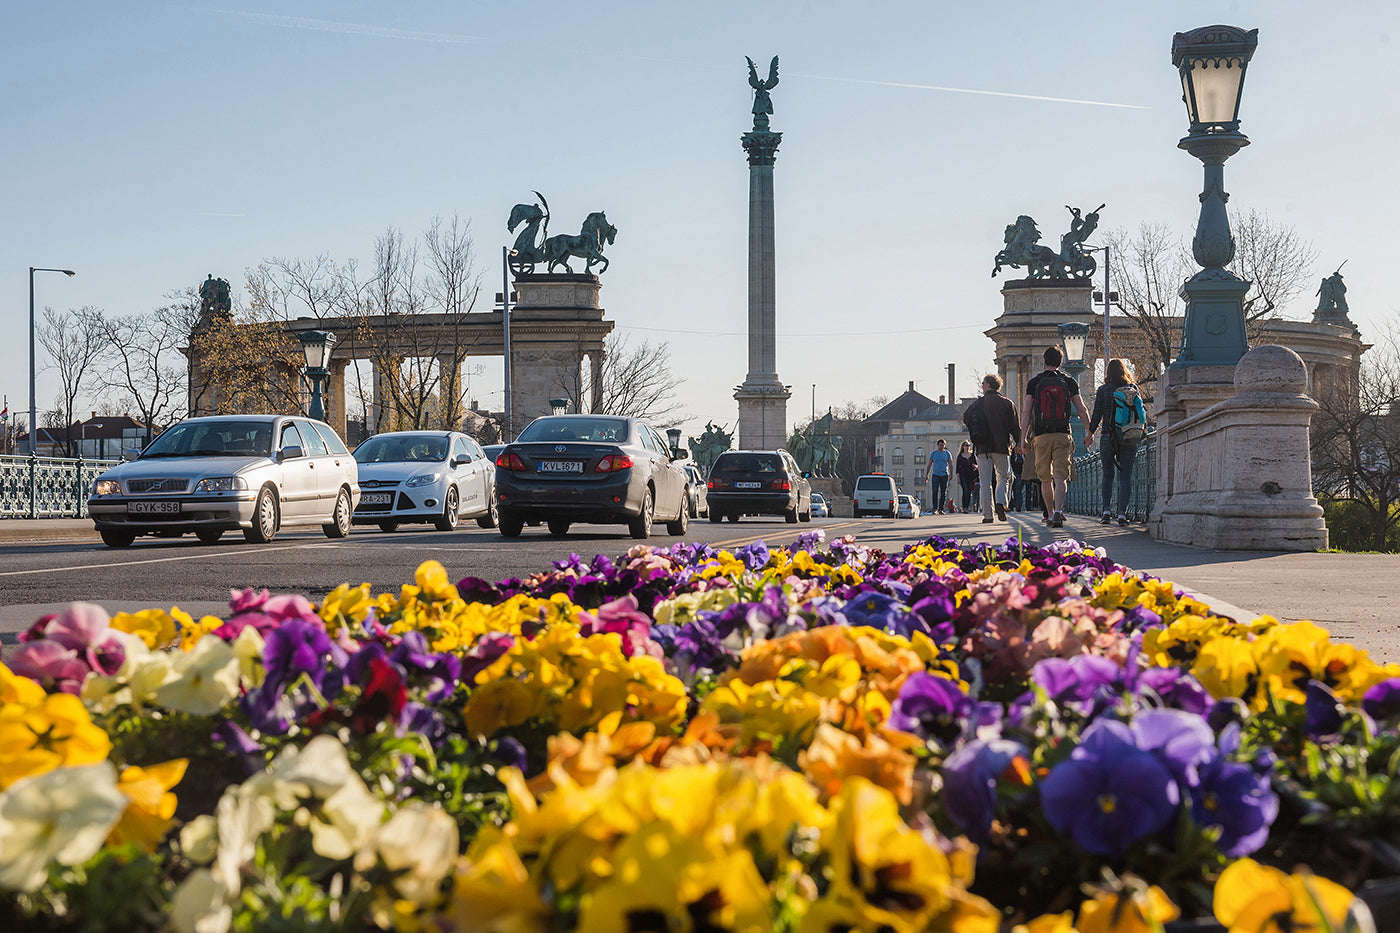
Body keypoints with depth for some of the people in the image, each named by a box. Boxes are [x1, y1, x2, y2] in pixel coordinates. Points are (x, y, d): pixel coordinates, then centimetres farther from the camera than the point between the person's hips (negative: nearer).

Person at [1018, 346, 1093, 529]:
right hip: (1063, 435, 0)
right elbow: (1082, 410, 4)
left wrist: (1023, 438, -1)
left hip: (1042, 436, 0)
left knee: (1045, 479, 12)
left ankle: (1051, 514, 19)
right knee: (1060, 477, -6)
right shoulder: (1069, 382, 6)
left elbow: (1026, 412, -2)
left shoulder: (1034, 382, 3)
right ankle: (1058, 511, -25)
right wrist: (1090, 433, 13)